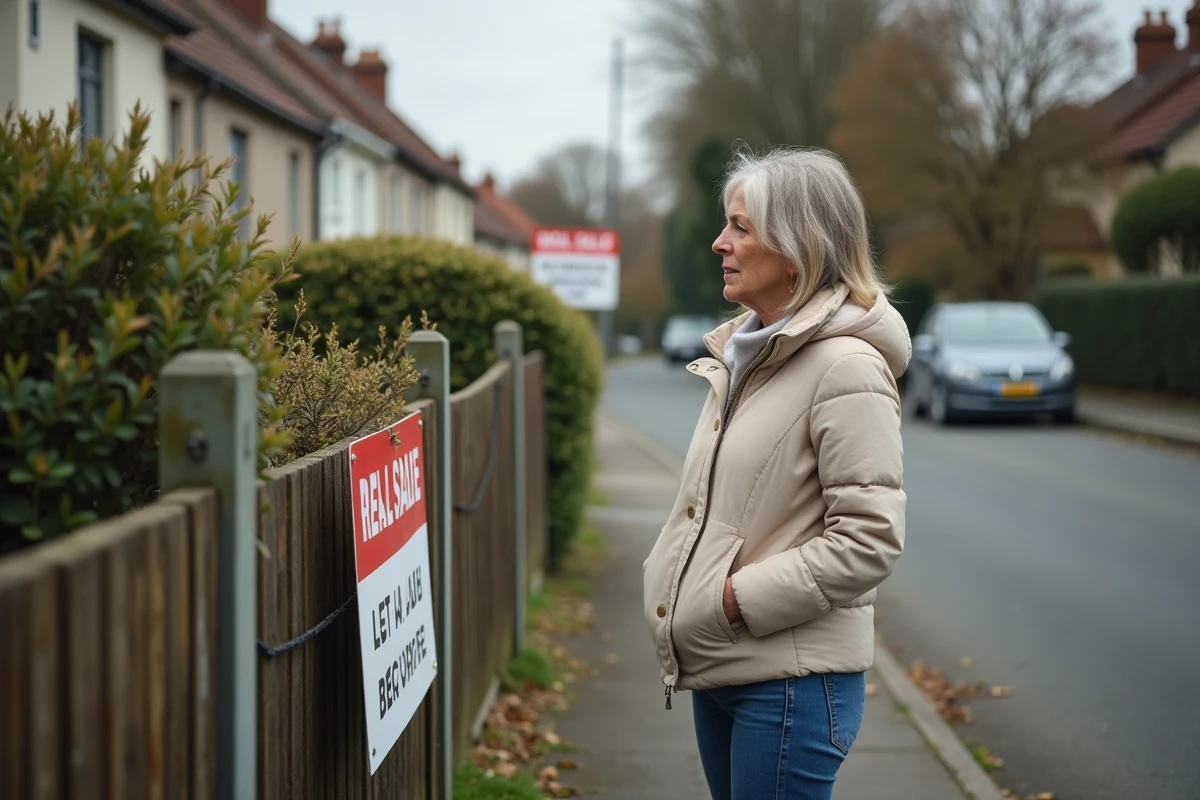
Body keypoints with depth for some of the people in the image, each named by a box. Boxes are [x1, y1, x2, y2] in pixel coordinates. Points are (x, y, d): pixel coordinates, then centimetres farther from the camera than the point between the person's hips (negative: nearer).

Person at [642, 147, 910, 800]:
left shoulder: (846, 367, -15)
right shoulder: (742, 353, 13)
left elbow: (869, 538, -20)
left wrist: (741, 598, -18)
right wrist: (667, 575, 5)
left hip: (791, 680, -9)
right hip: (718, 669, 9)